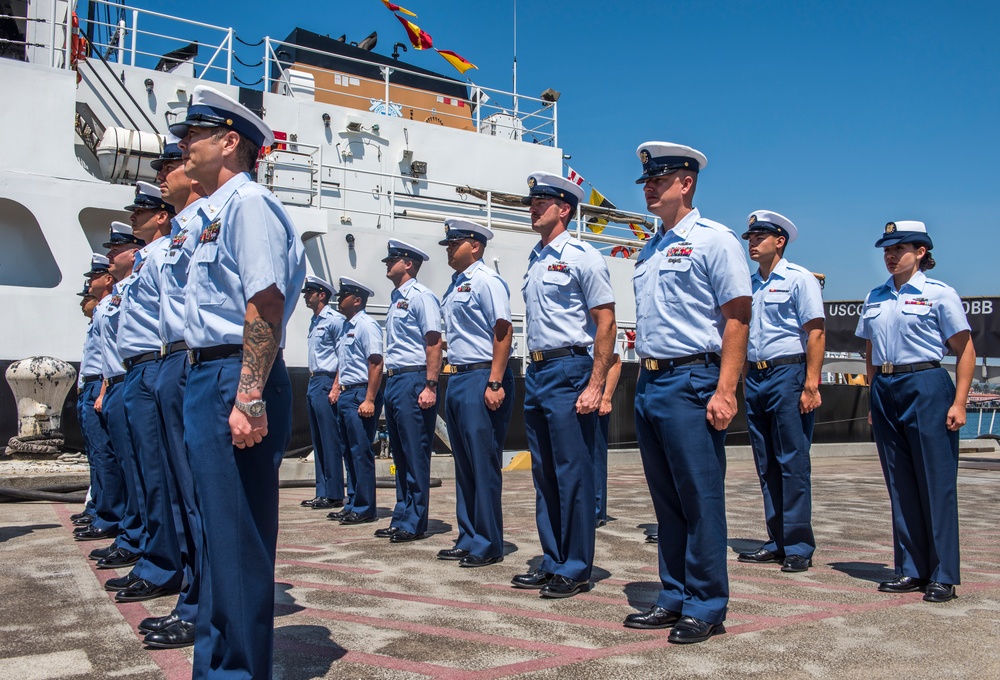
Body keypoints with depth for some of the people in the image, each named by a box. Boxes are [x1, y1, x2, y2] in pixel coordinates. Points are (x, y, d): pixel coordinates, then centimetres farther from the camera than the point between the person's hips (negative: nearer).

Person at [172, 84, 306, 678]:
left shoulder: (247, 201, -10)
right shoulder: (217, 211, 21)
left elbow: (265, 304, -22)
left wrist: (249, 398, -27)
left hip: (234, 380, -11)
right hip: (210, 378, 11)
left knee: (236, 538, -5)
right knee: (220, 534, 18)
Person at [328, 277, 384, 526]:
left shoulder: (366, 325, -11)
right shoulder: (347, 326, 18)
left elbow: (376, 363, -19)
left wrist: (369, 400, -23)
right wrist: (336, 387, 16)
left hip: (360, 395, -10)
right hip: (346, 394, 10)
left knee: (361, 452, -6)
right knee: (350, 452, 13)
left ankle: (365, 508, 0)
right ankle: (353, 504, 21)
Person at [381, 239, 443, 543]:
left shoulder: (421, 296, -8)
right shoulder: (396, 298, 18)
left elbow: (434, 343, -15)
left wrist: (430, 386, -21)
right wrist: (389, 379, 15)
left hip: (413, 381, -9)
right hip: (393, 381, 10)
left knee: (415, 455, -4)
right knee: (400, 455, 13)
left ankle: (413, 523, 3)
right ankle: (401, 518, 21)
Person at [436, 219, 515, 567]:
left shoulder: (486, 280, -9)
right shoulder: (455, 285, 18)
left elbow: (503, 331, -17)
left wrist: (495, 383, -22)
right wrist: (453, 379, 16)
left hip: (481, 378, -10)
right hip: (457, 380, 10)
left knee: (483, 463, -5)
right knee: (464, 464, 14)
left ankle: (488, 546, 4)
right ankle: (468, 539, 24)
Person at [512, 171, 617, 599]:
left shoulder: (581, 257, -7)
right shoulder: (534, 260, 16)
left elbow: (606, 324, -11)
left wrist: (595, 387, -17)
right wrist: (534, 372, 14)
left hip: (569, 370, -8)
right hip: (537, 371, 9)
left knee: (573, 473, -4)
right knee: (544, 474, 12)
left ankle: (577, 569, 7)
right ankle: (553, 563, 22)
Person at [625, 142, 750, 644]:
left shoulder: (713, 240, -5)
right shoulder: (649, 250, 18)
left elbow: (737, 319, -11)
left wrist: (724, 391, -18)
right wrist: (642, 380, 14)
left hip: (691, 381, -8)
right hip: (649, 383, 8)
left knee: (700, 499, -2)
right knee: (666, 499, 13)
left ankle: (706, 608, 9)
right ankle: (674, 598, 23)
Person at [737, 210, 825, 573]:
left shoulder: (799, 279, -4)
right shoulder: (749, 284, 15)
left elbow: (816, 333, -10)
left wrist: (811, 386, -17)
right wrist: (744, 380, 12)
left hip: (787, 373, -7)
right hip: (755, 377, 7)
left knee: (792, 462, -4)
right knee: (766, 465, 9)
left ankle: (798, 546, 4)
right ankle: (777, 542, 18)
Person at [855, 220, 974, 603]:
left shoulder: (939, 294, -2)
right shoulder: (875, 298, 13)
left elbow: (965, 350, -3)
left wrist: (959, 403, -10)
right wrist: (875, 397, 14)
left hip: (926, 388, -5)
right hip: (885, 391, 5)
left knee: (936, 482, -2)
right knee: (900, 485, 8)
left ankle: (943, 576, 7)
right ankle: (911, 570, 17)